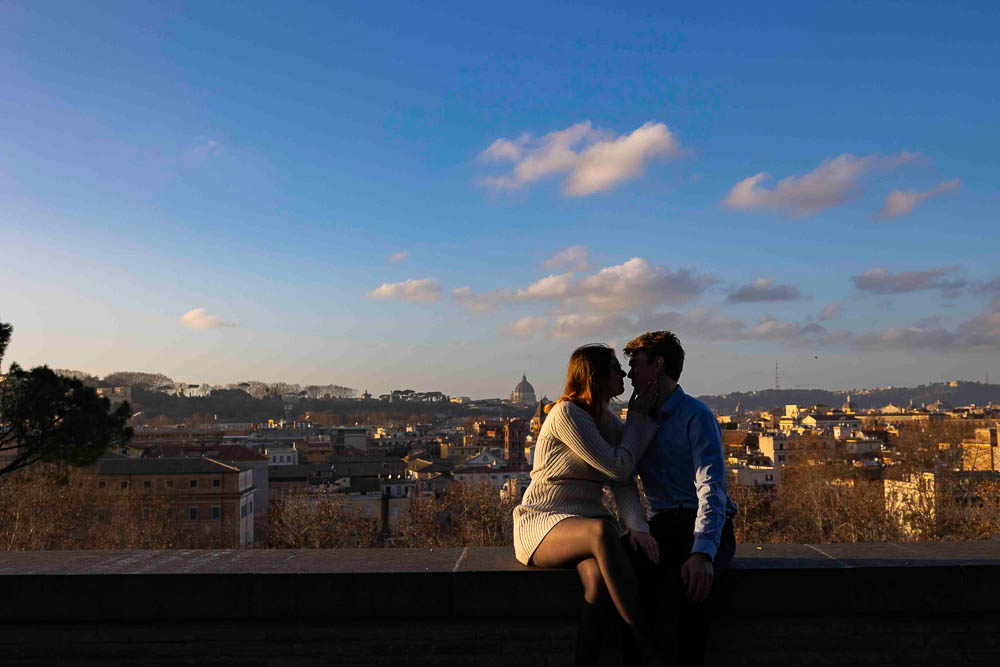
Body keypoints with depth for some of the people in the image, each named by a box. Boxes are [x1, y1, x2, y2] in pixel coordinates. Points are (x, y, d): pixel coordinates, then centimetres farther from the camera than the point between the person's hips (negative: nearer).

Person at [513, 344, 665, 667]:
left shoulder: (610, 423, 14)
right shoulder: (566, 414, -11)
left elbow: (623, 485, 2)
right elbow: (618, 468, -14)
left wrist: (637, 526, -17)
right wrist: (637, 419, -2)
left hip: (587, 527, 6)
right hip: (541, 525, -5)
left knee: (598, 577, -32)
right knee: (602, 531, -38)